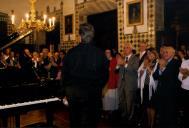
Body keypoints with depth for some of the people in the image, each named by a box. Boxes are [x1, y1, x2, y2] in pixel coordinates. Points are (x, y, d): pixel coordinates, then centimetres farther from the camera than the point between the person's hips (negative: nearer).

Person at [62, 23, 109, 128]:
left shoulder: (71, 52, -9)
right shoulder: (100, 53, -11)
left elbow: (64, 73, -2)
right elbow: (105, 75, -4)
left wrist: (67, 88, 12)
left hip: (73, 92, 2)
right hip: (92, 93, -1)